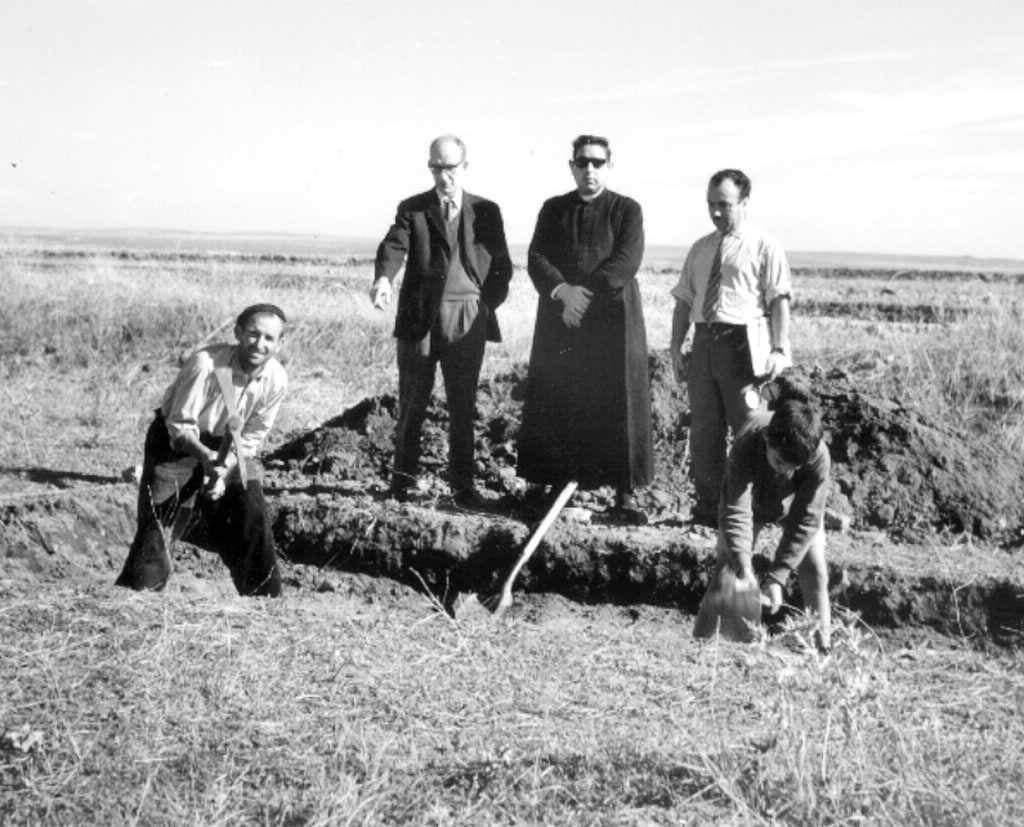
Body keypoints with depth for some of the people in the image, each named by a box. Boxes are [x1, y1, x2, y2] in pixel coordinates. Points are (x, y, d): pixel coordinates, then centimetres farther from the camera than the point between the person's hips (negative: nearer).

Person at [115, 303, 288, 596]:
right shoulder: (205, 364, -30)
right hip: (176, 444, -4)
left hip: (228, 449, 4)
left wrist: (225, 471, -20)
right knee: (156, 527, -12)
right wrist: (206, 457, -40)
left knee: (253, 516, -1)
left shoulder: (276, 379, -16)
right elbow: (180, 426, -23)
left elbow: (251, 438, -6)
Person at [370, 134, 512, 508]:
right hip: (419, 319, 0)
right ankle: (405, 476, 19)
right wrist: (383, 279, -31)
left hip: (468, 321, 1)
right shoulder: (412, 209, 6)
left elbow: (502, 265, 12)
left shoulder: (486, 211, 10)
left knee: (463, 406, 3)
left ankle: (462, 483, 10)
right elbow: (393, 247, -11)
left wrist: (489, 303, -2)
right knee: (412, 403, 6)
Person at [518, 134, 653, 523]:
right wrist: (562, 291, -17)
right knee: (552, 408, 1)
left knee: (619, 404, -3)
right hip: (559, 319, 2)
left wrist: (585, 293, -17)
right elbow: (536, 259, 2)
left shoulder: (627, 210, 6)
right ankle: (544, 485, 7)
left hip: (612, 319, -2)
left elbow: (627, 262, -8)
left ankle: (625, 494, 1)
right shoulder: (553, 209, 13)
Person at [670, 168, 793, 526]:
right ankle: (708, 505, 19)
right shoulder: (700, 249, 17)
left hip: (742, 344, -5)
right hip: (704, 343, 5)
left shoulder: (764, 247, 0)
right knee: (704, 429, 9)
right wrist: (676, 346, 7)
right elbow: (684, 300, 16)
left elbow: (779, 301, -7)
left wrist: (779, 349, -17)